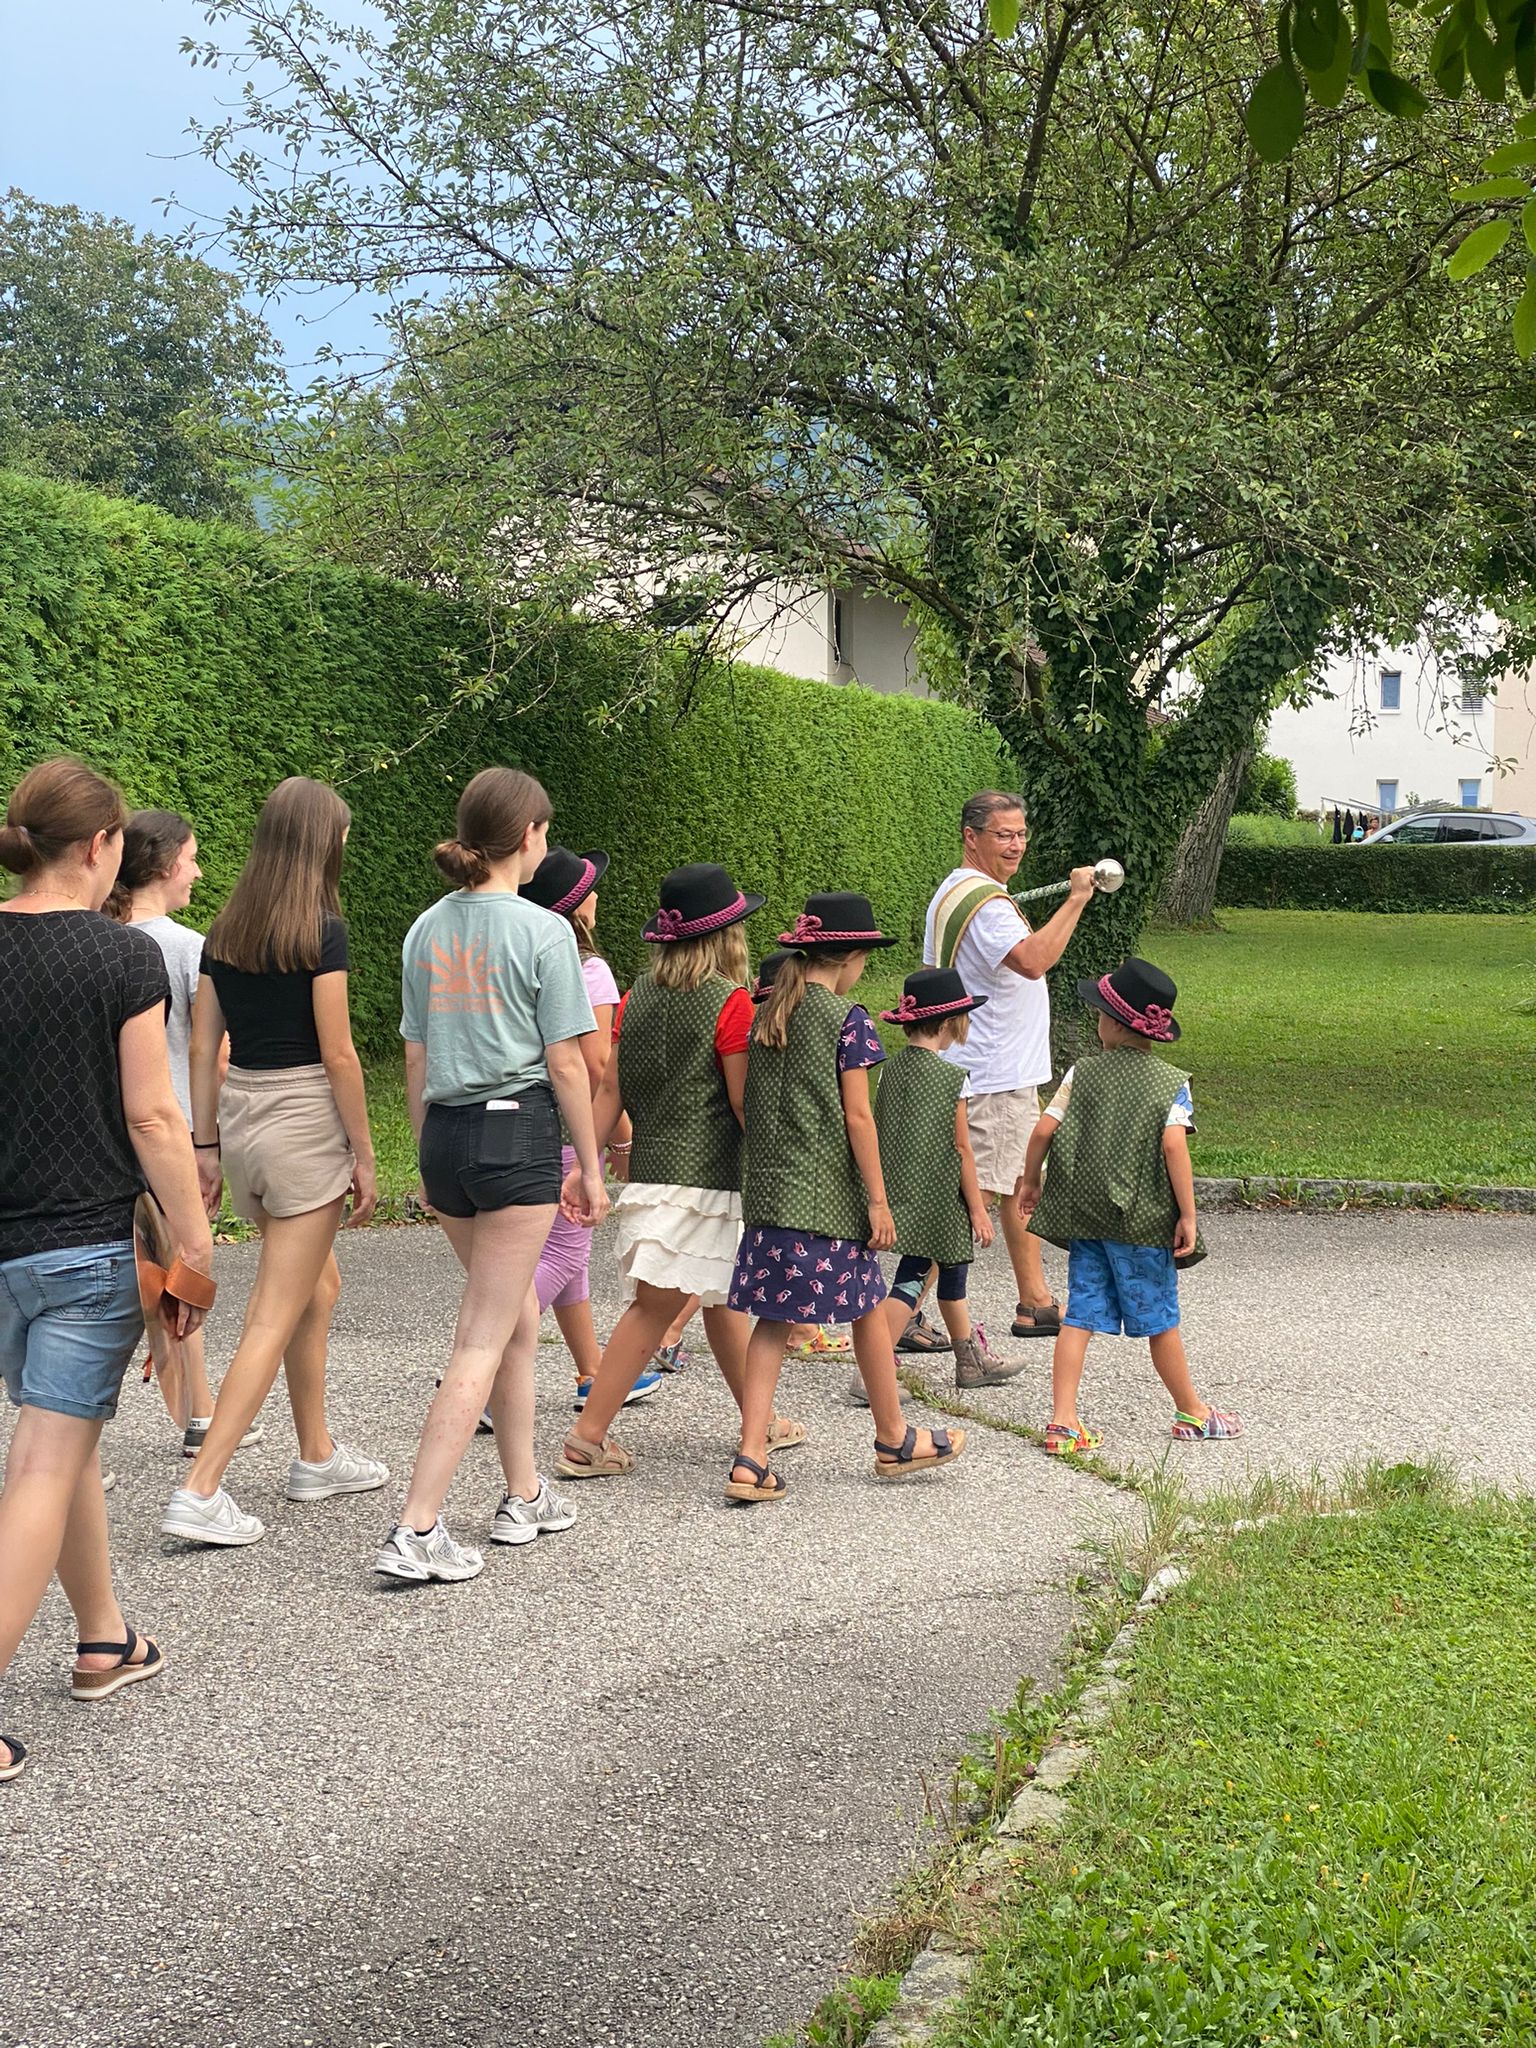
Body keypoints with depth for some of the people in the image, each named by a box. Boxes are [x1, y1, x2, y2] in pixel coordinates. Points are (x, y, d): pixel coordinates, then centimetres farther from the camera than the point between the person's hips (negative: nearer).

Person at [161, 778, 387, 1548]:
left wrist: (205, 1146, 14)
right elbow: (338, 1056, -13)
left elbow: (203, 1048, 9)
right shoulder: (321, 932, -12)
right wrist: (363, 1157, -6)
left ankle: (318, 1455, 31)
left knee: (319, 1285, 23)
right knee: (278, 1316, -3)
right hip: (304, 1120, -7)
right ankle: (199, 1492, -6)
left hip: (238, 1113, 7)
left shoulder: (225, 932, 7)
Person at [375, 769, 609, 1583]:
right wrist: (589, 1166, 0)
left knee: (518, 1318, 21)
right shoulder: (542, 932, -9)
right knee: (483, 1342, -3)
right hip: (518, 1132, -7)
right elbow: (565, 1063, -8)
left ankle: (524, 1498, 31)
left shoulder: (427, 930, 8)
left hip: (445, 1134, 7)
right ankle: (416, 1531, -8)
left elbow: (415, 1060, 12)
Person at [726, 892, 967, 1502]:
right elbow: (857, 1117, -11)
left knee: (773, 1320, 7)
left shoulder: (766, 1016, 9)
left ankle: (750, 1458, -1)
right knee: (866, 1310, 11)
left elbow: (753, 1108, 12)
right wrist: (878, 1199, -7)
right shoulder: (848, 1018, -9)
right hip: (830, 1194, -6)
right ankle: (893, 1441, 26)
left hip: (769, 1193, 6)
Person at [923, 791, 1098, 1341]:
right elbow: (1034, 960, -35)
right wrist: (1075, 900, -31)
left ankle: (1036, 1304, 26)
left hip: (1009, 1076, 11)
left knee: (1023, 1187, 17)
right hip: (993, 1081, -11)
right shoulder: (982, 901, -19)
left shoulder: (955, 891, 16)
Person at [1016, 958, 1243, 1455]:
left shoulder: (1083, 1075, 2)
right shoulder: (1171, 1083, -6)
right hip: (1142, 1222, -2)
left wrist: (1029, 1181, 14)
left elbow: (1045, 1130, -2)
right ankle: (1191, 1413, 26)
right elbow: (1173, 1144, -18)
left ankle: (1063, 1421, -3)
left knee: (1080, 1316, 4)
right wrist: (1188, 1215, -14)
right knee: (1160, 1320, 10)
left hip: (1084, 1217, 2)